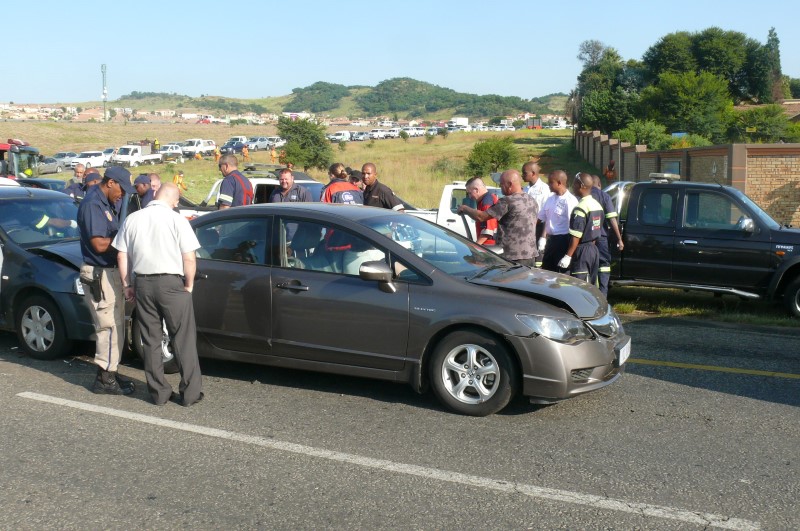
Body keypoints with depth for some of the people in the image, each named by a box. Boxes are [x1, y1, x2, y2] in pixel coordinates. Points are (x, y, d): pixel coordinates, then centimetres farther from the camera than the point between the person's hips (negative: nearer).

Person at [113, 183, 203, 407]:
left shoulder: (132, 219, 4)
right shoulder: (177, 220, -8)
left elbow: (122, 256, 6)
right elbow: (189, 259, -12)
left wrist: (127, 285, 14)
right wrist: (189, 285, 0)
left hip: (142, 283, 4)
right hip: (171, 283, -4)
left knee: (151, 341, 12)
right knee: (183, 340, 5)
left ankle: (159, 392, 18)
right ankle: (190, 392, 8)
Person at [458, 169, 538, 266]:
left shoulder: (507, 201, -15)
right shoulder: (531, 200, 12)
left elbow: (481, 217, -14)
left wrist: (465, 209, 3)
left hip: (515, 257, -8)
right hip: (531, 255, 8)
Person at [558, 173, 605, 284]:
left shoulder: (580, 208, -18)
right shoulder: (597, 205, 11)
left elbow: (576, 236, -22)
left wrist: (568, 256, -20)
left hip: (582, 251, -9)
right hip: (593, 250, 9)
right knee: (590, 286, 16)